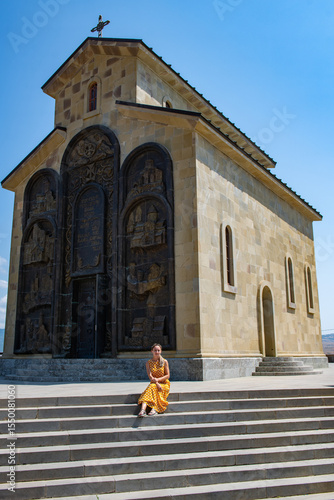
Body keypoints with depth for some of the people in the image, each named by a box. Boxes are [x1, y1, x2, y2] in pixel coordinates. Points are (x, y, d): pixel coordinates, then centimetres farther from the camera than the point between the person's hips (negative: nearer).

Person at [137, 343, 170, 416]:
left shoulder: (164, 362, 0)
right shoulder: (148, 363, 3)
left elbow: (167, 376, -3)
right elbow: (150, 376, -7)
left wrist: (157, 379, -16)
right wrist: (157, 383, -25)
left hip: (164, 384, -1)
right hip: (153, 383, 1)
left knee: (153, 388, -32)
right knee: (151, 387, -33)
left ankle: (154, 409, -45)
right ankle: (143, 409, -51)